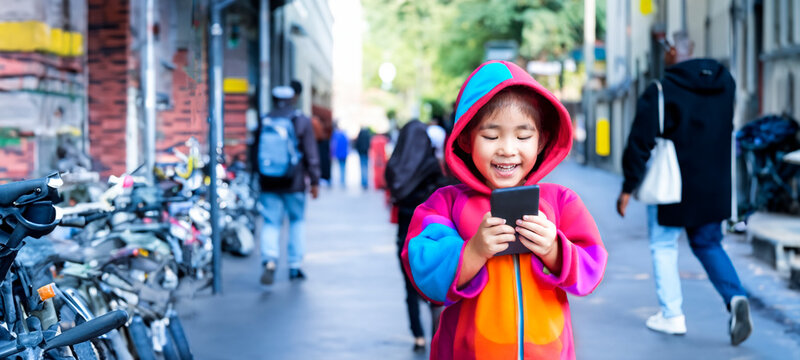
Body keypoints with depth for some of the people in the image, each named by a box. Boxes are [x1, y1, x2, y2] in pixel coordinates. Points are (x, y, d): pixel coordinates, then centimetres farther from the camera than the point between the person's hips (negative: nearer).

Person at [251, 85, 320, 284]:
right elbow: (311, 154, -4)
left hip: (269, 184, 1)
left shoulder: (263, 121, 5)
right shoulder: (302, 121, -1)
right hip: (294, 184, -1)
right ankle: (295, 265, 12)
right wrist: (314, 181, 0)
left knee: (270, 222, 1)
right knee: (297, 221, 13)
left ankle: (269, 259, -22)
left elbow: (254, 154, 10)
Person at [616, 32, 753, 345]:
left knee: (663, 246, 12)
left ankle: (671, 315, 14)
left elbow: (640, 142, -15)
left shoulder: (660, 91, -16)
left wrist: (628, 188, -9)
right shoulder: (725, 82, 3)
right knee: (708, 244, 17)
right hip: (714, 187, 5)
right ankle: (735, 298, -6)